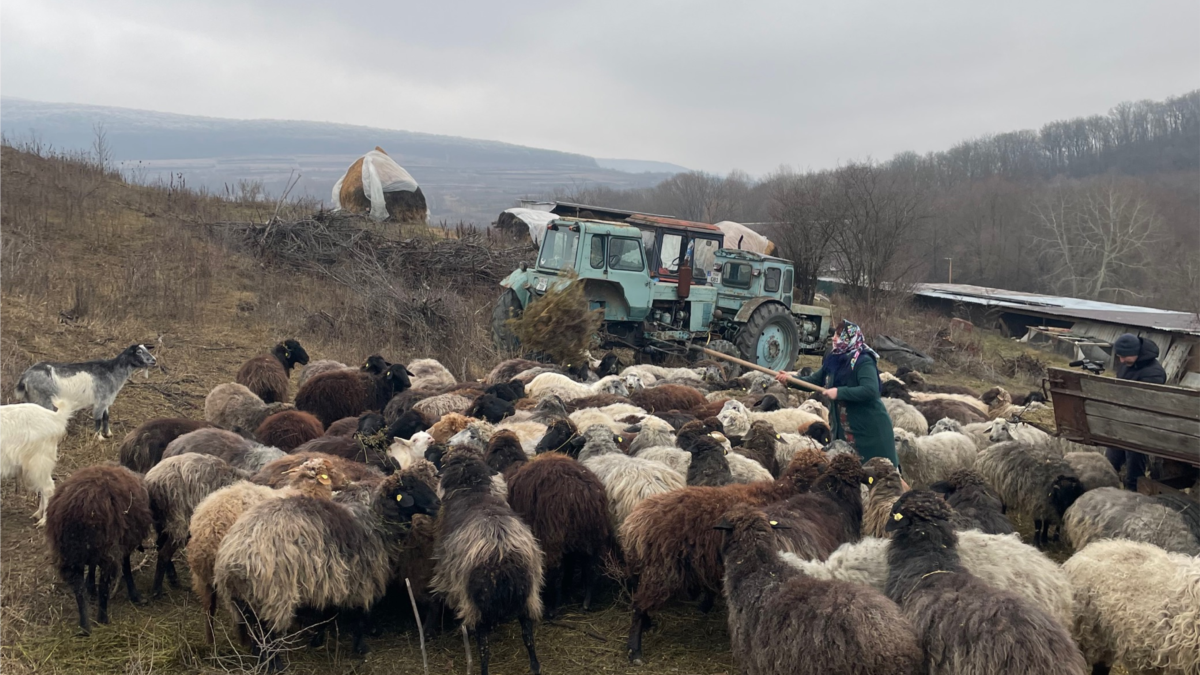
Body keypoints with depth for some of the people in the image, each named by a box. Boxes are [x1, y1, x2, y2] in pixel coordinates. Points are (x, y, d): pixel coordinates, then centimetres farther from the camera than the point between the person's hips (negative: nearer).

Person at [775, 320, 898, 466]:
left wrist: (839, 392, -30)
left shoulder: (864, 361, -19)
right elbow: (814, 381, 11)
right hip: (843, 427, 8)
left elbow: (870, 391, -30)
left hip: (869, 427, -8)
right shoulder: (834, 359, 5)